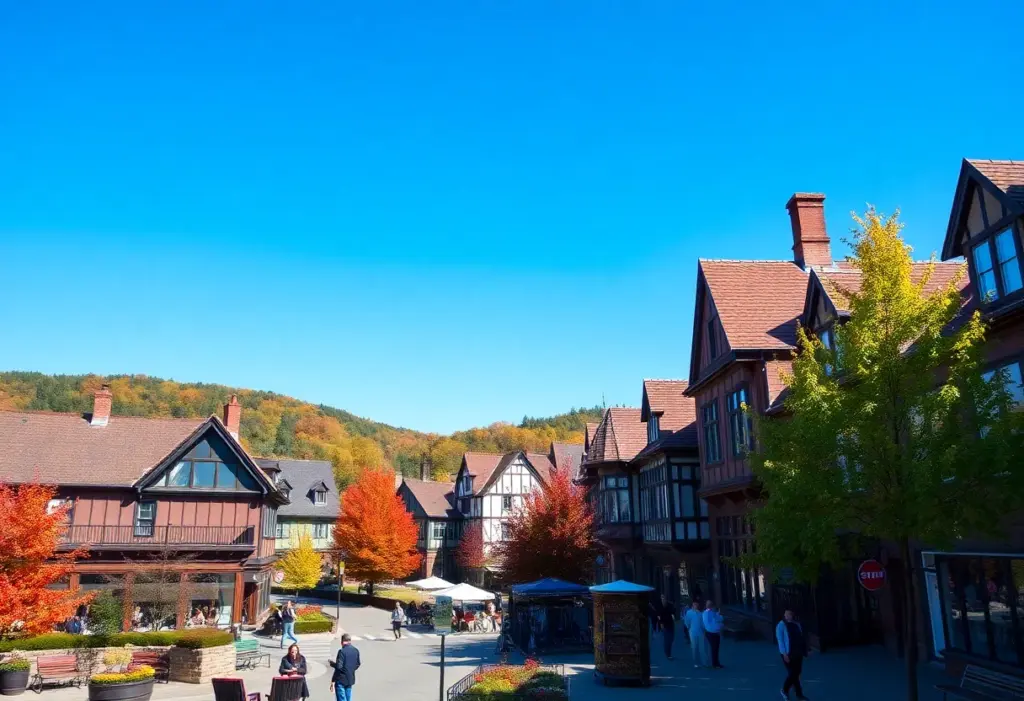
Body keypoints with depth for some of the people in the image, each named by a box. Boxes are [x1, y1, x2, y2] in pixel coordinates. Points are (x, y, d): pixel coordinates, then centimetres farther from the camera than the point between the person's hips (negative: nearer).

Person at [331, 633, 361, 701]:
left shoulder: (342, 651, -17)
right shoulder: (356, 651, 3)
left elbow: (339, 666, -21)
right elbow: (357, 665, 11)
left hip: (341, 680, -6)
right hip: (350, 680, 6)